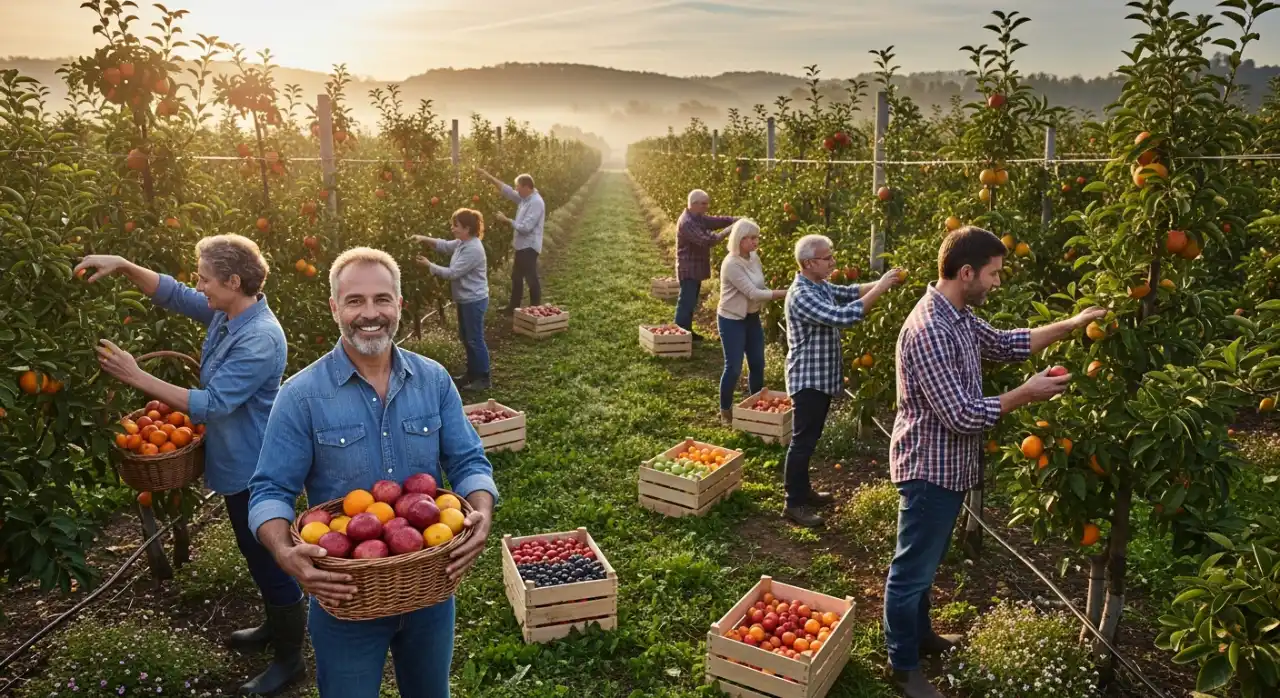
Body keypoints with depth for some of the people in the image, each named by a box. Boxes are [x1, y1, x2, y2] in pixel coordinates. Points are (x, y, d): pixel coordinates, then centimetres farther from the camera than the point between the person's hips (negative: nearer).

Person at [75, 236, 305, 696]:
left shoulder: (260, 340, -29)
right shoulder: (225, 314, 0)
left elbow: (210, 404, -29)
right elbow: (172, 294, 13)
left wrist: (136, 377, -24)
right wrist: (124, 266, -3)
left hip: (255, 469, -10)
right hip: (238, 463, 10)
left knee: (270, 558, 4)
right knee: (256, 553, 24)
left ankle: (290, 658, 21)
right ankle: (277, 626, 44)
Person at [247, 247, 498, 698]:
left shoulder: (434, 380, -4)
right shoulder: (301, 396, -12)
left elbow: (468, 462, -3)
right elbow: (271, 491, -11)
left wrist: (482, 514, -23)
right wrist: (285, 553, -30)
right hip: (344, 595, -3)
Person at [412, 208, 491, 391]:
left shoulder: (473, 249, -25)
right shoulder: (462, 243, 5)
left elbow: (452, 273, -24)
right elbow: (444, 245, 19)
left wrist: (429, 265, -15)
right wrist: (424, 239, 3)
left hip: (474, 301, -10)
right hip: (465, 300, 10)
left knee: (475, 339, -1)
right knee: (465, 338, 18)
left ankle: (483, 378, 9)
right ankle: (472, 372, 31)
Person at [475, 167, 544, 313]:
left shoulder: (536, 203, -22)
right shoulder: (524, 198, 7)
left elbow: (525, 227, -26)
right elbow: (507, 190, 16)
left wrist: (506, 220, -15)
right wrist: (488, 176, 12)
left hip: (529, 246, -10)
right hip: (522, 245, 10)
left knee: (531, 279, -3)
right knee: (516, 277, 19)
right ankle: (513, 307, 31)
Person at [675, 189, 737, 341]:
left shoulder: (699, 218, 9)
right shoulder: (686, 222, -22)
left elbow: (718, 220, 7)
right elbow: (705, 241, -29)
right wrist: (727, 232, -25)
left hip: (696, 269, 10)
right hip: (689, 270, -10)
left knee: (691, 303, 16)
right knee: (686, 303, -6)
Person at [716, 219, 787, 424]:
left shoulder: (754, 257, 0)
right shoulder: (731, 264, -25)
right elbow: (753, 293, -28)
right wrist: (784, 293, -28)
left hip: (752, 317, 8)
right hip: (732, 320, -8)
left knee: (757, 363, 13)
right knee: (734, 367, -1)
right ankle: (725, 411, 17)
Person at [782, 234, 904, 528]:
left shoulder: (821, 286, 8)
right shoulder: (802, 295, -24)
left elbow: (849, 292, 14)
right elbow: (842, 317, -32)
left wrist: (882, 283, -3)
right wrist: (879, 289, -26)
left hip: (822, 377, 10)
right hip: (808, 379, -10)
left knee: (811, 439, 19)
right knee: (802, 442, -1)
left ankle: (803, 490, 32)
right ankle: (794, 504, 9)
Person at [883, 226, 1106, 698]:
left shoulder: (959, 316, 4)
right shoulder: (929, 331, -29)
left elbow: (1005, 344, 21)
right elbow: (963, 416, -28)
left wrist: (1071, 325, 13)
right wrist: (1027, 394, -17)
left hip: (947, 467, 10)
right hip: (929, 470, -10)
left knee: (927, 563, 25)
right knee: (911, 570, 7)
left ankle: (919, 634, 45)